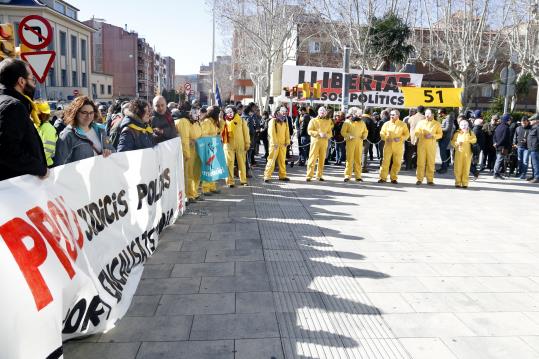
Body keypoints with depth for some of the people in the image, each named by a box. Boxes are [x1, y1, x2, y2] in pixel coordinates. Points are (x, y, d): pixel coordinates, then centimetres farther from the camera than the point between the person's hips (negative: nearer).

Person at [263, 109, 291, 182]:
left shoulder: (285, 121, 12)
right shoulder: (273, 121, -8)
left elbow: (287, 132, 12)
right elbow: (272, 132, -13)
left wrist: (287, 141, 3)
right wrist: (275, 143, -17)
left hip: (283, 144, 6)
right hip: (275, 144, -6)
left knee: (282, 160, 10)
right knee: (271, 160, -7)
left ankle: (282, 175, 19)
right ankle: (267, 176, -3)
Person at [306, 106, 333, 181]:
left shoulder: (328, 121, 13)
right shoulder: (313, 120, 5)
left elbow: (330, 132, 13)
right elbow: (309, 131, -4)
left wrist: (327, 135, -10)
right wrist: (319, 133, -15)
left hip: (324, 142, 3)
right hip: (315, 141, -3)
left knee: (322, 159, 6)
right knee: (312, 158, -7)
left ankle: (319, 175, 15)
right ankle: (309, 175, -6)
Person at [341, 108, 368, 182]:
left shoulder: (362, 122, 16)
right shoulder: (347, 122, 4)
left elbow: (366, 131, 21)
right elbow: (343, 132, -2)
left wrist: (364, 136, 0)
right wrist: (349, 136, -17)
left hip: (359, 142, 3)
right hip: (350, 142, -3)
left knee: (358, 159, 4)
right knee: (349, 159, -5)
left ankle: (358, 176, 9)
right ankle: (347, 176, -1)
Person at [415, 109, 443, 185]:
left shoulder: (437, 124, 7)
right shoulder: (421, 122, 12)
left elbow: (440, 134, 3)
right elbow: (416, 132, 12)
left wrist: (432, 136, -13)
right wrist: (418, 134, -11)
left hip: (431, 145, -1)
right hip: (421, 144, 1)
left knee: (431, 162, 0)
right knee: (420, 161, -2)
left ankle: (430, 180, 6)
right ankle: (419, 179, 3)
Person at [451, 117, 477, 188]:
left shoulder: (471, 133, 10)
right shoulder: (457, 133, 10)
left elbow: (474, 140, -4)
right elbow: (452, 141, 8)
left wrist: (467, 134, -12)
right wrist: (457, 143, -11)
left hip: (467, 153, 0)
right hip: (459, 152, 0)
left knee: (466, 168, -1)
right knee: (458, 168, -2)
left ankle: (465, 183, 4)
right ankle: (458, 183, 4)